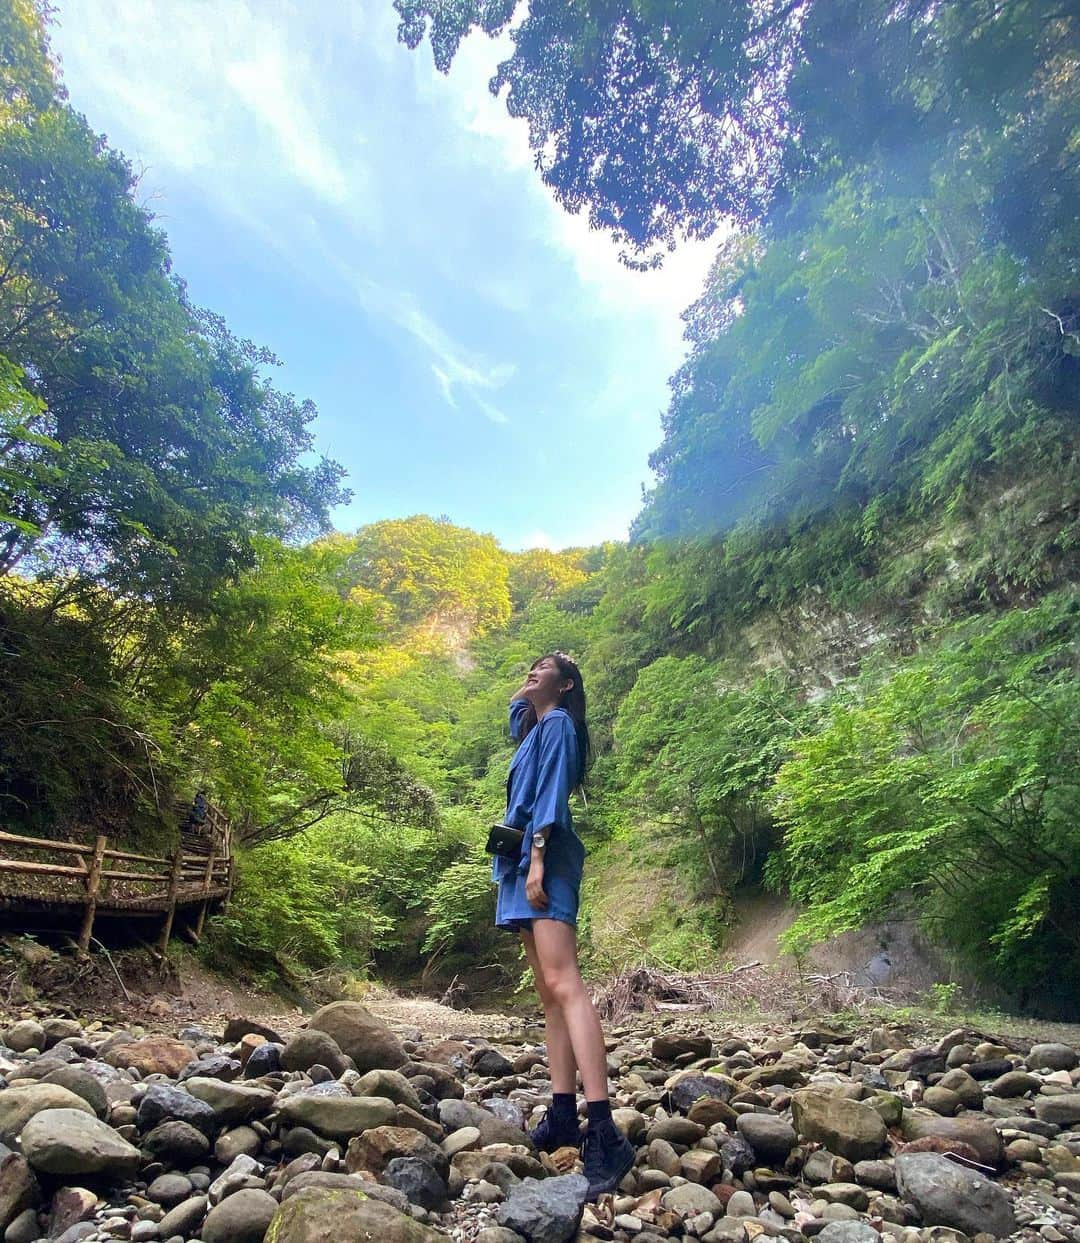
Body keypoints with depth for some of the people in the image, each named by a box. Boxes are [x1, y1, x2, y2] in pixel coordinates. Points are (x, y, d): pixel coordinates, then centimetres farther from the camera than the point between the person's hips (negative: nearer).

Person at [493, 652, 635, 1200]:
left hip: (545, 859, -10)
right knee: (549, 994, 6)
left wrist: (537, 859, -22)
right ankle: (563, 1117, 9)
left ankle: (603, 1133, -24)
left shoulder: (559, 724, -3)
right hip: (523, 862, 10)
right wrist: (525, 691, 28)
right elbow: (516, 707, 46)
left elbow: (552, 793, -14)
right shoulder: (535, 728, 23)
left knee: (562, 984, -20)